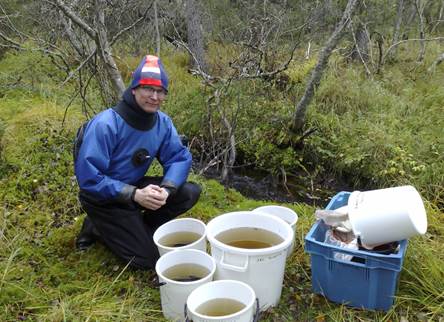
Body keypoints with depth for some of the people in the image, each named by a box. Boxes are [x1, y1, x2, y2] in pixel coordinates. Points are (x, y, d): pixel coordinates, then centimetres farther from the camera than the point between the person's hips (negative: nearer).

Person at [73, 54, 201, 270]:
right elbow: (88, 178, -27)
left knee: (190, 193, -11)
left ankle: (139, 227, 6)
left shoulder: (162, 122, -8)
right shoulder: (105, 125, -27)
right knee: (148, 258, -12)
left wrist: (166, 189, -27)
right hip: (104, 197, -6)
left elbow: (179, 158, -6)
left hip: (135, 187, 6)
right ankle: (98, 228, 9)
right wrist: (135, 195, -34)